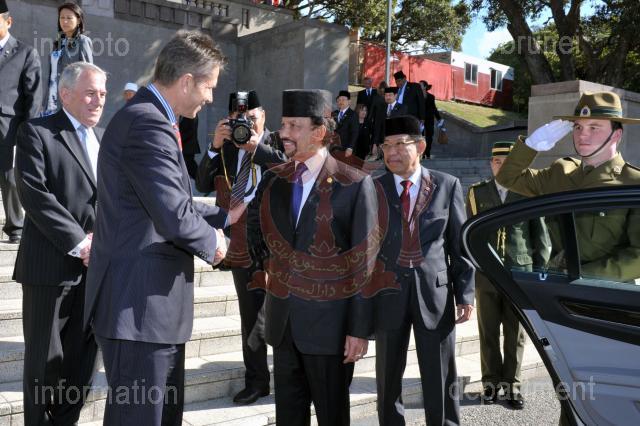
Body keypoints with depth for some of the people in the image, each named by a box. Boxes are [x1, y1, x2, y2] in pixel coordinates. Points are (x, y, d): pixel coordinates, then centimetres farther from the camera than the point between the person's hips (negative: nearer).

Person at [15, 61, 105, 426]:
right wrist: (79, 242, -17)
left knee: (84, 358, 11)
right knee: (45, 360, 6)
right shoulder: (36, 132, -2)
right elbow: (34, 194, -13)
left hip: (97, 264, 5)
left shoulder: (106, 139, 17)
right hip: (53, 264, -5)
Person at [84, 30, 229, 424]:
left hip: (150, 302, 10)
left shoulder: (148, 118, 13)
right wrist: (211, 243, -7)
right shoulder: (149, 124, -20)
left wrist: (225, 216, 20)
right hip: (140, 304, -10)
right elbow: (174, 217, -25)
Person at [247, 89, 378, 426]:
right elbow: (253, 222, 24)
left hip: (329, 322, -5)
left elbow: (364, 263, -11)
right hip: (282, 320, 5)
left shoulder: (354, 185, -10)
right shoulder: (273, 180, 6)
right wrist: (267, 260, 7)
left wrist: (359, 329, -12)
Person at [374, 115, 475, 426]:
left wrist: (465, 293, -2)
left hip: (435, 292, 0)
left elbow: (460, 243, 3)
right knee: (388, 378, 14)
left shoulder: (447, 185, 2)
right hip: (387, 293, 1)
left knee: (441, 380, 9)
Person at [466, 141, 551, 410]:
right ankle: (491, 381, 20)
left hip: (519, 275, -1)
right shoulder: (477, 193, 6)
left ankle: (511, 383, 18)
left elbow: (541, 237, 6)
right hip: (485, 274, 1)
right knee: (488, 332, 8)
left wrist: (538, 272, 1)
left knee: (516, 333, 6)